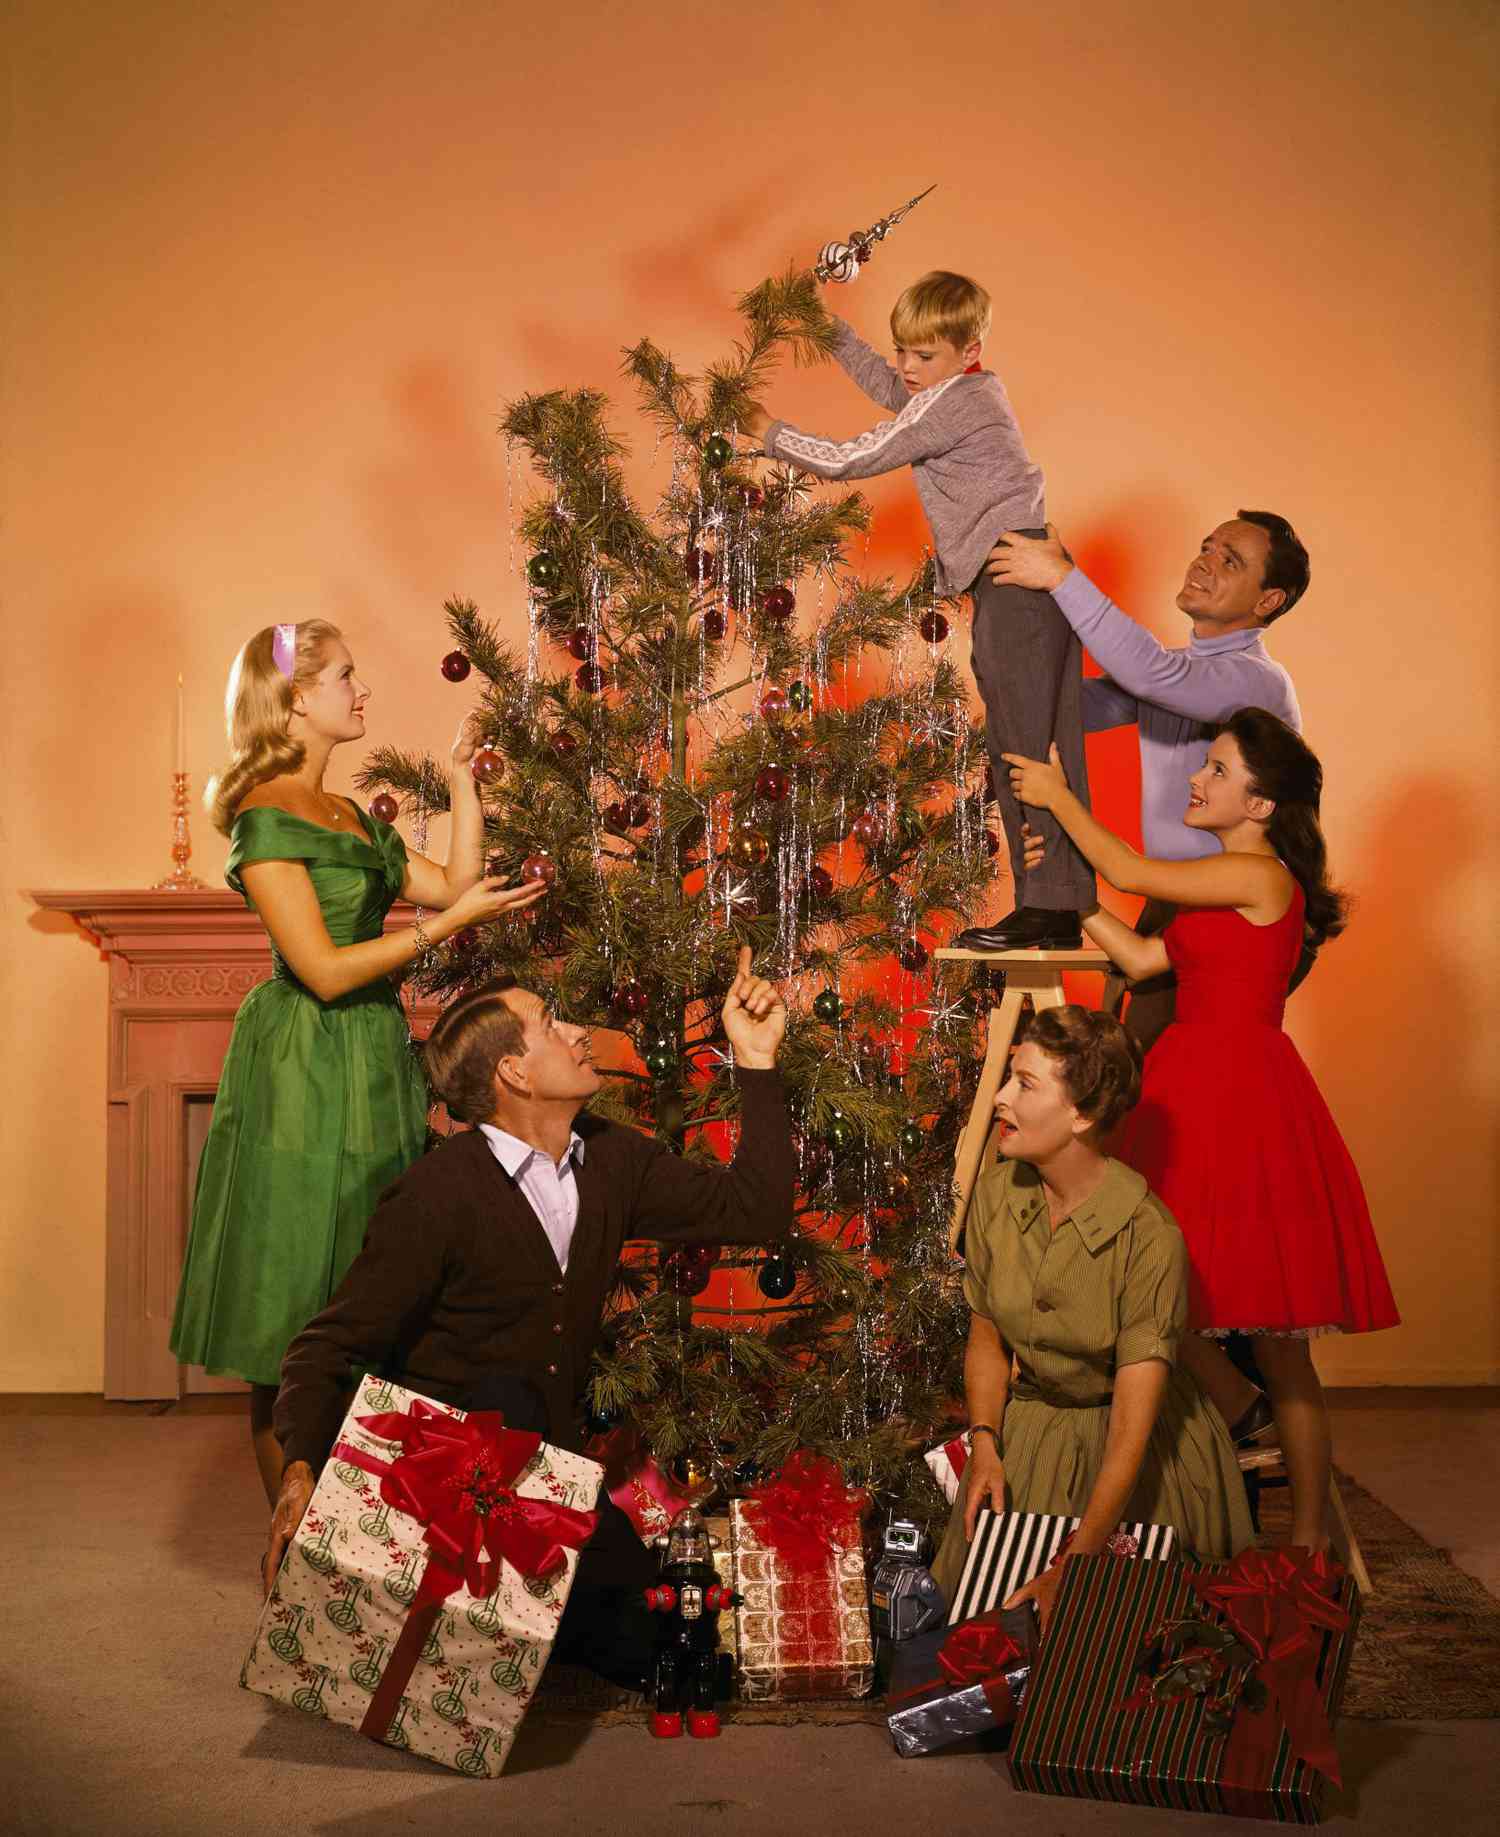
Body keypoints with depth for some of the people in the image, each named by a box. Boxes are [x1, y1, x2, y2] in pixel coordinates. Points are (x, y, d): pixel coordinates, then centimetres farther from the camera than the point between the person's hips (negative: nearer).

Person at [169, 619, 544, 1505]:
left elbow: (453, 884, 12)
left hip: (373, 1064, 9)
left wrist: (465, 780, 14)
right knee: (294, 1339, -2)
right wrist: (449, 924, -16)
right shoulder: (265, 819, -11)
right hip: (302, 1074, -8)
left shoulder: (354, 818, 15)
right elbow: (325, 970, -16)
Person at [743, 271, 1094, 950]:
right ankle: (1065, 909, 13)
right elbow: (894, 393, 36)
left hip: (1013, 583, -11)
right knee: (1047, 751, 9)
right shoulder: (980, 388, 19)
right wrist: (831, 332, 30)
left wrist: (772, 433, 6)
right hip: (1037, 580, 11)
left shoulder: (948, 405, -11)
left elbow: (849, 461, -8)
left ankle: (1045, 907, -6)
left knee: (1022, 749, -8)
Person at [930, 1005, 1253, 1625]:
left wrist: (1074, 1567, -34)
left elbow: (1132, 1427, -29)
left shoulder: (1148, 1236, -27)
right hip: (1025, 1436, 4)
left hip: (1141, 1455, -4)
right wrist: (985, 1443, -11)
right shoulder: (996, 1195, -11)